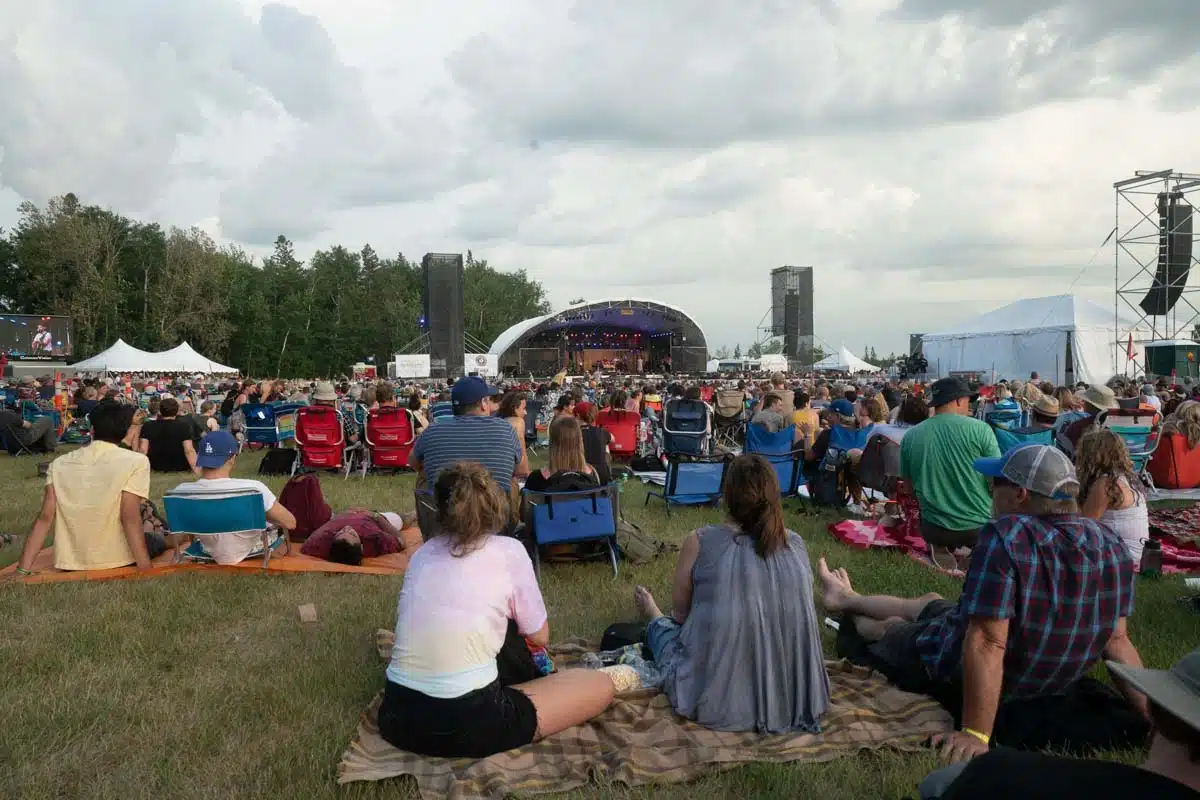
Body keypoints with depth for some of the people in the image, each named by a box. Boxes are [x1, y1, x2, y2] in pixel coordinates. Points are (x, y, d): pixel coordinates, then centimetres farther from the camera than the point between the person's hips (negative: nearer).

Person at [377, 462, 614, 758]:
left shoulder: (422, 553, 10)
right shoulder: (509, 551, -2)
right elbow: (539, 636, 7)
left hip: (398, 718, 6)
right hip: (466, 724, -6)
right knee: (601, 686, 10)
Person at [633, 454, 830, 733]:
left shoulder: (700, 542, -15)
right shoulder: (797, 545, -4)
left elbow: (680, 613, -1)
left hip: (718, 701, -3)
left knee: (664, 626, 28)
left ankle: (654, 616, 56)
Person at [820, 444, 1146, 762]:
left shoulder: (1005, 538, -33)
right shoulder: (1111, 545, -11)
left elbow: (987, 644, -35)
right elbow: (1117, 639, -9)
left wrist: (975, 734, -31)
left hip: (956, 679, -6)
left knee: (891, 626, 27)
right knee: (929, 602, 32)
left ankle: (849, 612, 62)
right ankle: (848, 599, 59)